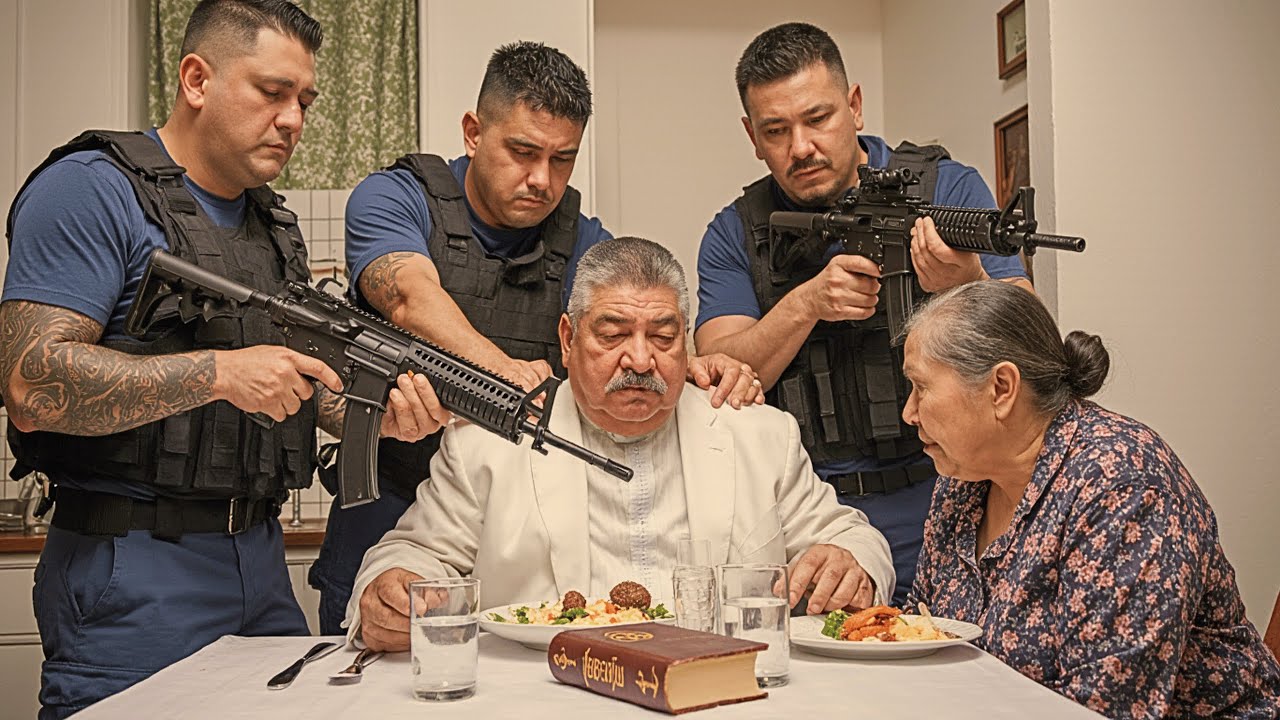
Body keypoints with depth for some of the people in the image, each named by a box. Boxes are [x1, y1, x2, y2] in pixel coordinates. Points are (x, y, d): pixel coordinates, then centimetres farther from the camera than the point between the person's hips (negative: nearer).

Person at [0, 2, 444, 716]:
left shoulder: (275, 222, 15)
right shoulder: (93, 189, -10)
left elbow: (309, 380, 13)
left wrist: (381, 410, -9)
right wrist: (219, 372, -25)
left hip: (262, 563, 8)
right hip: (132, 576, -7)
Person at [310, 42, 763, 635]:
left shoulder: (582, 243, 7)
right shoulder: (394, 198, -3)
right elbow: (413, 297, -23)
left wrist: (695, 367, -32)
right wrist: (503, 367, -43)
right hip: (390, 513, -2)